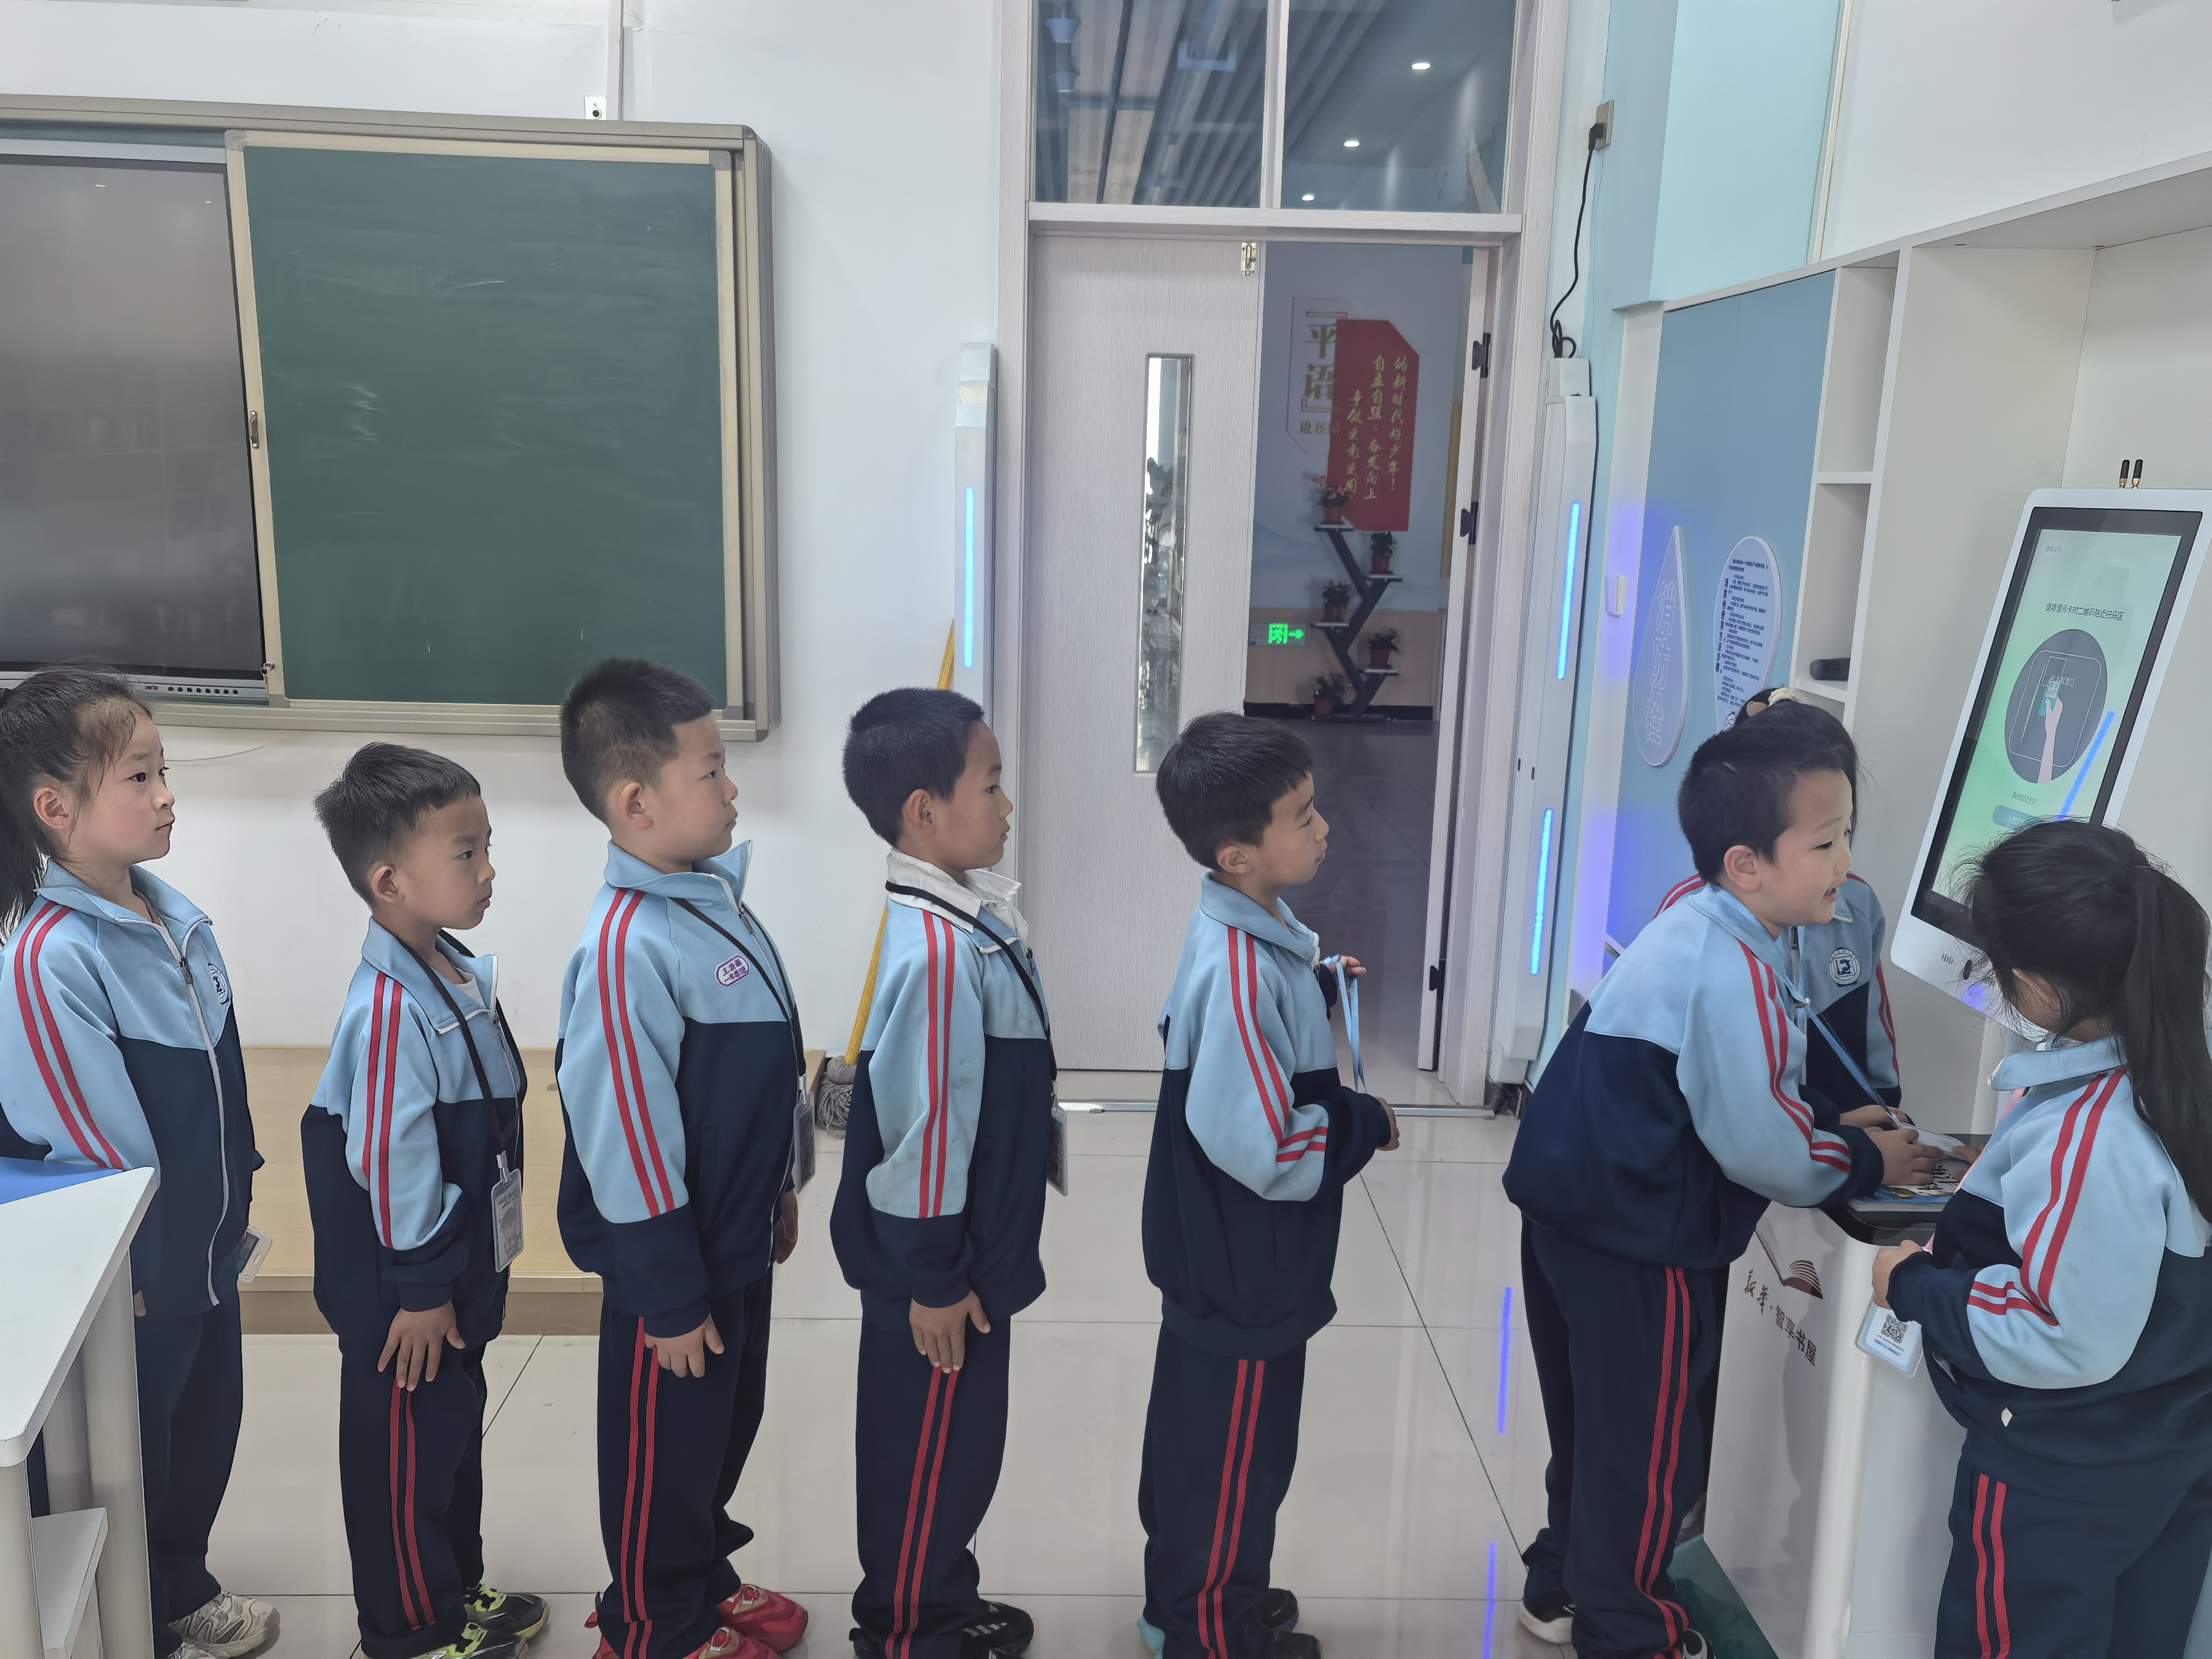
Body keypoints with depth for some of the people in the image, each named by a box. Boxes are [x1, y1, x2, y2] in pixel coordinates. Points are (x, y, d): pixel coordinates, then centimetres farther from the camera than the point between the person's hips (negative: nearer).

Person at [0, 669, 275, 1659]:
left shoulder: (172, 917, -1)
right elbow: (90, 1147, -22)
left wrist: (228, 1219, 14)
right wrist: (138, 1276, -14)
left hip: (208, 1251, 8)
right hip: (134, 1273, -8)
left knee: (207, 1423, 23)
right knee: (130, 1455, 14)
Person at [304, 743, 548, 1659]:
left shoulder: (458, 972, 3)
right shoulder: (390, 1009, -27)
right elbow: (390, 1160, -25)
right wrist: (420, 1288, -18)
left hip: (464, 1262, 9)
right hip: (403, 1290, -9)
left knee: (456, 1426, 23)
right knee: (405, 1444, 9)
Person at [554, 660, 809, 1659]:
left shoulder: (714, 892, 0)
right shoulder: (628, 948, -28)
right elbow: (624, 1142, -25)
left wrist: (776, 1189, 19)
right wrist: (667, 1299, -18)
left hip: (737, 1240, 8)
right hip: (676, 1268, -8)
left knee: (727, 1425, 25)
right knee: (665, 1447, 14)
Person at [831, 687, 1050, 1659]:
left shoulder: (969, 920, 2)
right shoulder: (935, 951, -29)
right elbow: (921, 1126, -26)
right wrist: (933, 1278, -17)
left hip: (977, 1249, 9)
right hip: (936, 1267, -9)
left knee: (964, 1437, 23)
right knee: (927, 1446, 11)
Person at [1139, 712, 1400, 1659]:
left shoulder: (1248, 935, -1)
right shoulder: (1239, 970, -31)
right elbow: (1264, 1148, -31)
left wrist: (1316, 986, 2)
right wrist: (1366, 1125, -16)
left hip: (1220, 1258, 10)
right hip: (1244, 1268, -10)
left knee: (1198, 1423, 25)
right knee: (1236, 1449, 11)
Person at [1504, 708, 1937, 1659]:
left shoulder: (1696, 932, 6)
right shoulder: (1733, 971, -24)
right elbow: (1758, 1146, -21)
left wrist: (1832, 1128, 5)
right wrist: (1864, 1163, -5)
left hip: (1577, 1212, 9)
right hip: (1640, 1240, -9)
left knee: (1594, 1423, 24)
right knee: (1648, 1445, 10)